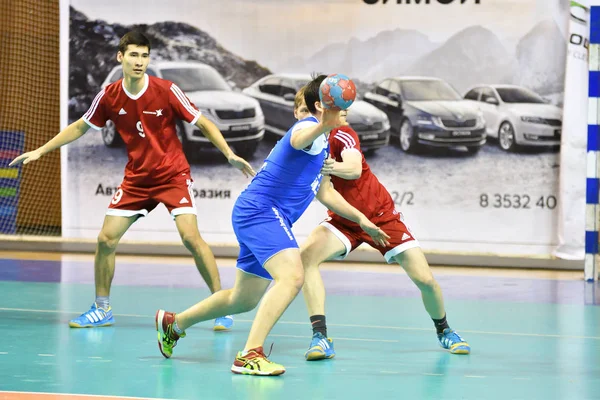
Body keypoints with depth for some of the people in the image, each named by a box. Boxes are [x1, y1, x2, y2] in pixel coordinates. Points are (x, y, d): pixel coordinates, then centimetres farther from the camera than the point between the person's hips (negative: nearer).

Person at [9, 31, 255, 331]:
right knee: (106, 239, -2)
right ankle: (102, 309, 16)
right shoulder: (109, 96, -5)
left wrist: (230, 155, -18)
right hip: (136, 178, 4)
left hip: (173, 174, -4)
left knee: (190, 236, -20)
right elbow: (80, 127, 11)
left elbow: (203, 123, -8)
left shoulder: (166, 91, -15)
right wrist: (40, 151, 10)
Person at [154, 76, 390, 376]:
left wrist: (361, 220, 32)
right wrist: (324, 125, -63)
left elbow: (324, 192, 34)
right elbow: (298, 139, -40)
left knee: (244, 300, 20)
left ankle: (174, 323, 38)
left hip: (255, 216, 11)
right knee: (292, 275, -30)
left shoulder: (322, 144, 21)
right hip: (262, 209, -11)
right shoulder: (309, 127, -12)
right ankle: (250, 355, -34)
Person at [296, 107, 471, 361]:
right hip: (344, 220, 3)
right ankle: (320, 337, -26)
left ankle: (444, 331, 27)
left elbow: (355, 169, -43)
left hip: (382, 216, -3)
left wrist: (334, 167, -65)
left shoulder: (341, 135, -24)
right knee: (305, 256, -26)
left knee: (425, 279, -5)